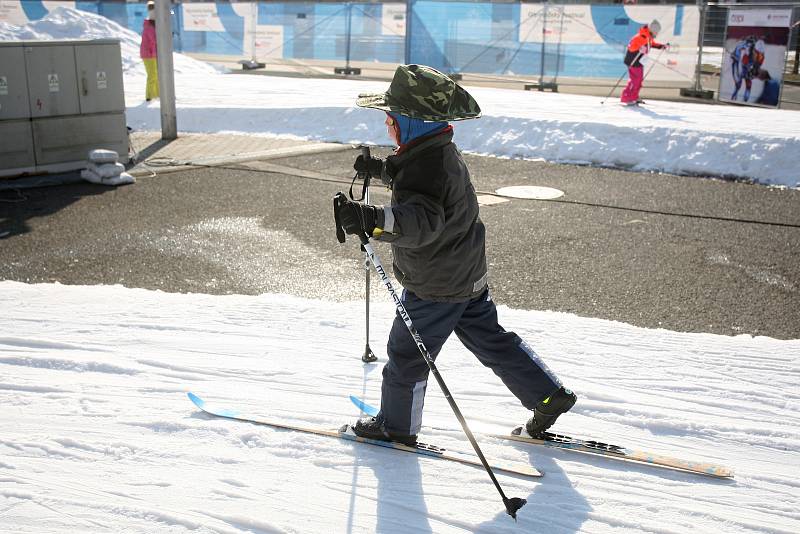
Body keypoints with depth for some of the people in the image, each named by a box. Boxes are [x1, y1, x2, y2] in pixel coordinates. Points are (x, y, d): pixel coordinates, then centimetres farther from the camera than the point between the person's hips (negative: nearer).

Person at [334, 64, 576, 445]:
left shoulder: (425, 166, -29)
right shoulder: (440, 150, 4)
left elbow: (421, 219, -46)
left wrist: (372, 219, -59)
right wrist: (380, 169, 27)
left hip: (436, 287, -10)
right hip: (467, 274, 10)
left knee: (405, 356, 9)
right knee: (489, 339, 21)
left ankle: (396, 426, 28)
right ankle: (549, 395, 27)